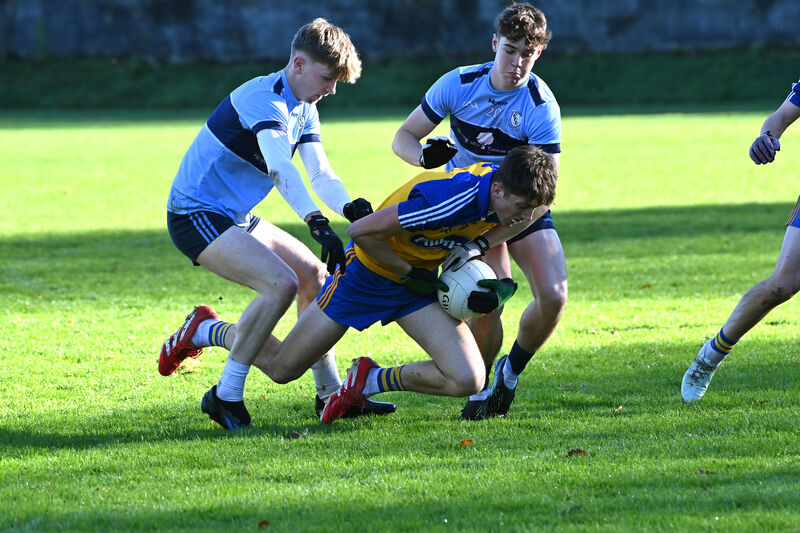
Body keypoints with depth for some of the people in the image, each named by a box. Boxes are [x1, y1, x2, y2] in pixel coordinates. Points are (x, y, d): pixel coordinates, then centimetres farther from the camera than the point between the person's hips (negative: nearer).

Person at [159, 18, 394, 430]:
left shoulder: (304, 111, 11)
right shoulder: (264, 98, -21)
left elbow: (321, 174, 6)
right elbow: (280, 167, -37)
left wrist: (349, 208, -16)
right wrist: (317, 223, -49)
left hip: (235, 217, 10)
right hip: (196, 215, -10)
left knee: (314, 274, 13)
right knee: (281, 283, -25)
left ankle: (329, 393, 20)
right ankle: (226, 397, -18)